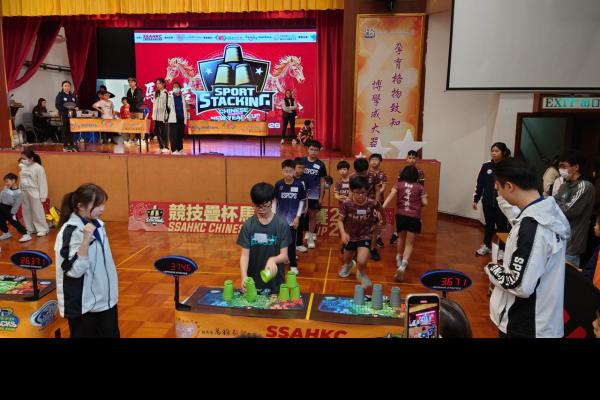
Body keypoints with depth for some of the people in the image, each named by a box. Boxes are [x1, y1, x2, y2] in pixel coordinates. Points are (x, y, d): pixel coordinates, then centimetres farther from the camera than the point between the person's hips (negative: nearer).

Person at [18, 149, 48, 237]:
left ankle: (42, 229, 8)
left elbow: (42, 182, -12)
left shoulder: (38, 168, -14)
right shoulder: (23, 167, 5)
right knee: (26, 211, 13)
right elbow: (22, 180, 13)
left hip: (34, 193, -7)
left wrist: (42, 196, -12)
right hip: (24, 193, 7)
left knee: (37, 212, -2)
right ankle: (30, 229, 26)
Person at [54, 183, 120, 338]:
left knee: (111, 334, 16)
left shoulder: (97, 224, 3)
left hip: (105, 299, 7)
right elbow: (74, 270, -23)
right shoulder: (70, 231, -18)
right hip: (83, 304, -7)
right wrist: (86, 240, -31)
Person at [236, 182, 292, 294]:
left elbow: (284, 255, -10)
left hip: (275, 281, -1)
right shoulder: (248, 225, -5)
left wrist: (273, 260, -32)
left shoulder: (282, 224, -9)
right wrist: (244, 276, -24)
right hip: (253, 280, 1)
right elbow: (244, 254, -8)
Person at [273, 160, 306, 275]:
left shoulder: (299, 184, -8)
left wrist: (298, 217, -5)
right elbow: (274, 200, 2)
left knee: (291, 242, 6)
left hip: (292, 219, -1)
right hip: (280, 218, 1)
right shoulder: (278, 184, -6)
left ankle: (293, 264, 19)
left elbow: (302, 201, -1)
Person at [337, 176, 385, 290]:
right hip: (350, 237, 2)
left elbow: (380, 220, 0)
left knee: (361, 262, -22)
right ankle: (349, 264, 67)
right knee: (346, 259, 26)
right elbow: (340, 221, -10)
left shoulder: (373, 204, -19)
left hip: (365, 237, -2)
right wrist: (343, 233, -25)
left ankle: (362, 274, 16)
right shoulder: (346, 204, -20)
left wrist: (379, 221, -20)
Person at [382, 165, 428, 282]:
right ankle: (402, 266, -18)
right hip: (414, 217, -2)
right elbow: (424, 203, 2)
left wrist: (382, 208, -15)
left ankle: (399, 260, 43)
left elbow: (390, 196, -8)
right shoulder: (419, 187, 6)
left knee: (401, 238, 27)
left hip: (401, 215, 2)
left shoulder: (399, 185, 7)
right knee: (409, 243, 2)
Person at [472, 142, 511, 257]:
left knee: (501, 226, 6)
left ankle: (502, 249, 20)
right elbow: (480, 184, 5)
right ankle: (486, 245, 32)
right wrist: (476, 199, 6)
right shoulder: (486, 166, 0)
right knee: (489, 224, 16)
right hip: (488, 202, 3)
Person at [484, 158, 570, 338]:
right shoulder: (551, 212, 1)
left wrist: (492, 269, -12)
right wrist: (505, 268, 7)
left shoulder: (531, 225, -28)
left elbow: (520, 286, -27)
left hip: (523, 326, -8)